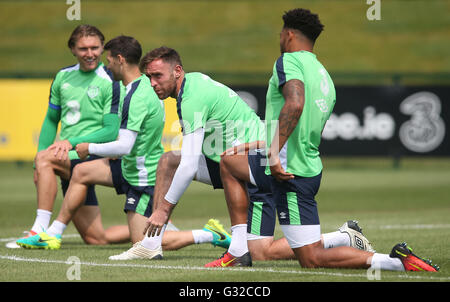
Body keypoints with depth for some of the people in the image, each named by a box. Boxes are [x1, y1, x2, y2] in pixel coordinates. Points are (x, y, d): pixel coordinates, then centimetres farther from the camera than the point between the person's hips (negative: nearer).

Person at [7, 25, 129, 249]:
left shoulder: (111, 83, -7)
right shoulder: (63, 77, 12)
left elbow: (111, 132, -12)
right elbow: (51, 120, 20)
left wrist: (72, 142, -23)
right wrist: (39, 167, 11)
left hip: (92, 155, -6)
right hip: (68, 162, 6)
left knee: (44, 158, -31)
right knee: (95, 239, 4)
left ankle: (40, 231, -30)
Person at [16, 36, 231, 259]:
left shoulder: (136, 98, -27)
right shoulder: (145, 83, 3)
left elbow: (124, 147, -28)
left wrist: (90, 148, -14)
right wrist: (116, 153, 13)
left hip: (143, 177, -10)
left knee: (143, 244, -7)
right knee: (81, 172, 16)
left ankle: (210, 234, -3)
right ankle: (53, 235, 22)